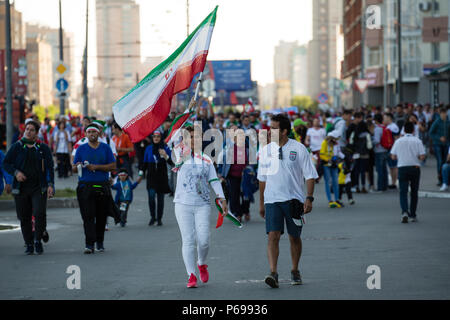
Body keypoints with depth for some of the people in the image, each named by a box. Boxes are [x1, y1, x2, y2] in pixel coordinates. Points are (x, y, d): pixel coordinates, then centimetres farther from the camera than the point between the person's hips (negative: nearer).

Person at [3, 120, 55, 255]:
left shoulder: (43, 148, 7)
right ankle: (29, 245, 16)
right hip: (21, 188, 1)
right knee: (24, 218, 3)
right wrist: (16, 172, -12)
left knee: (40, 213, -18)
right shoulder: (17, 147, 7)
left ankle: (38, 240, 2)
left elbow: (49, 167, 5)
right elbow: (6, 163, 7)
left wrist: (50, 184, -7)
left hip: (38, 188, -1)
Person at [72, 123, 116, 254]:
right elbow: (74, 169, 9)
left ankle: (100, 242, 20)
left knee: (101, 216, 6)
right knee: (88, 216, -10)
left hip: (102, 186, 1)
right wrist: (77, 167, -15)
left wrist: (96, 167, -10)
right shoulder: (81, 149, 9)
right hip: (85, 186, -1)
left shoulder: (106, 148, 8)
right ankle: (89, 244, -15)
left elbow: (113, 166, 1)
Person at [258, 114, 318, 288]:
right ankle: (273, 273, -19)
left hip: (294, 199, -1)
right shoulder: (266, 150, 5)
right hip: (272, 200, 1)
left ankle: (295, 271, 26)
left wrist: (309, 198, -10)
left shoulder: (298, 149, -4)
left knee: (294, 237, 9)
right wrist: (261, 203, 16)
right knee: (273, 236, -13)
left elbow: (310, 175, -1)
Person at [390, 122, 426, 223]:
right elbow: (422, 157, -8)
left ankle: (405, 211, -24)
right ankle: (413, 215, 16)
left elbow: (393, 156, 4)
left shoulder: (398, 141, 3)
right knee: (414, 192, 12)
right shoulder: (417, 141, -2)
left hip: (402, 168, 0)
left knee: (403, 192, -1)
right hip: (415, 168, 0)